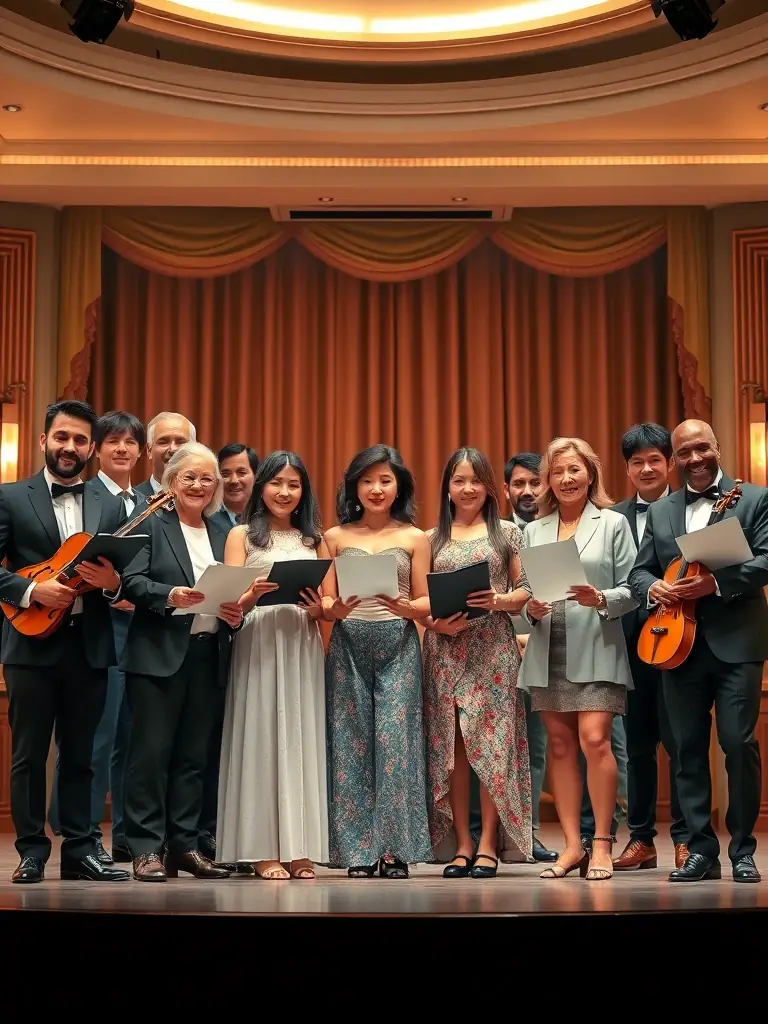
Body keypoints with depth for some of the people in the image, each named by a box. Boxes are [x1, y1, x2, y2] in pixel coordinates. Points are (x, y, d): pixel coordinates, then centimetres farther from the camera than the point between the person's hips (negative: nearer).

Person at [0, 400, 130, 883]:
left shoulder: (110, 505, 11)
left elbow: (126, 576, 9)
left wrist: (113, 582, -13)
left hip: (89, 644, 3)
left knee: (80, 754, 9)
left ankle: (80, 850, 17)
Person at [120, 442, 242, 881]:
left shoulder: (222, 535, 17)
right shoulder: (151, 525, 2)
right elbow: (131, 581, -8)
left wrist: (236, 613, -5)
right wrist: (168, 596, -24)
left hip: (209, 655, 5)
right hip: (158, 654, -5)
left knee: (194, 754, 8)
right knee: (152, 750, -4)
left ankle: (184, 845, 14)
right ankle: (147, 849, 1)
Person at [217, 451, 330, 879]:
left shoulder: (315, 540, 15)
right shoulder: (242, 536, 8)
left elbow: (330, 604, 11)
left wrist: (319, 609, -11)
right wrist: (253, 596, -22)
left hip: (303, 650, 2)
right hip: (258, 648, -2)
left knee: (302, 739, 1)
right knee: (261, 739, -4)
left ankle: (301, 849, 6)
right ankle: (264, 849, 0)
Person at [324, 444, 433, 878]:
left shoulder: (414, 538, 7)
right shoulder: (336, 537, 9)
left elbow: (425, 603, 5)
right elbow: (325, 601, 6)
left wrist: (404, 607, -16)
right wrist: (336, 610, -16)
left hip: (397, 647, -1)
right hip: (348, 648, 1)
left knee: (394, 739, -6)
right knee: (352, 741, 0)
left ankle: (396, 848, 2)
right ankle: (359, 850, 6)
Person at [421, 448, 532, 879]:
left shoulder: (507, 532, 7)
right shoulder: (432, 538, 11)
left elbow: (525, 590, 5)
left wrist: (500, 600, -14)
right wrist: (437, 623, -8)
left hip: (493, 648, -2)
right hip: (446, 649, 2)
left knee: (491, 743, -4)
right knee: (450, 746, 0)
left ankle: (488, 844, 3)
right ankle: (463, 844, 8)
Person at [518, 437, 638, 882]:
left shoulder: (613, 523, 4)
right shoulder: (533, 531, 14)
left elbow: (631, 590, 0)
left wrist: (600, 600, -18)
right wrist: (531, 608, -8)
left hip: (596, 649, -4)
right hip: (548, 652, 4)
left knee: (594, 740, -13)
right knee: (561, 746, 5)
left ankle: (602, 844, -1)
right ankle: (573, 845, 11)